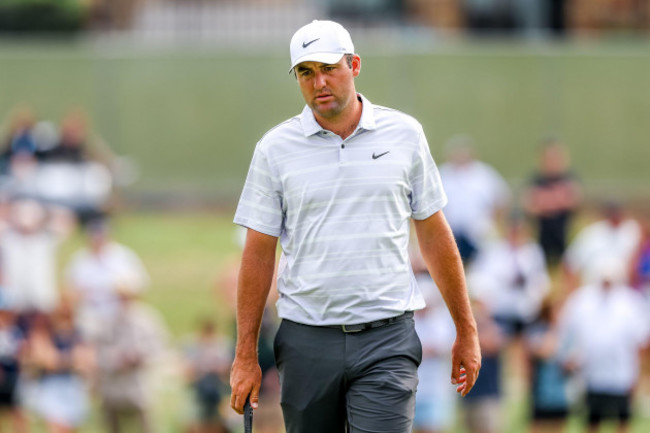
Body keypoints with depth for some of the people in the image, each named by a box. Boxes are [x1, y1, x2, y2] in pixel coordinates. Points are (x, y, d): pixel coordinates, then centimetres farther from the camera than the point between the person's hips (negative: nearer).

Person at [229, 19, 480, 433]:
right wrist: (246, 354, 1)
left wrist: (466, 330, 10)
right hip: (306, 339, 1)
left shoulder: (405, 135, 4)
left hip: (386, 338, -1)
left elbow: (435, 235, 11)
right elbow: (259, 254, 4)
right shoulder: (276, 148, 3)